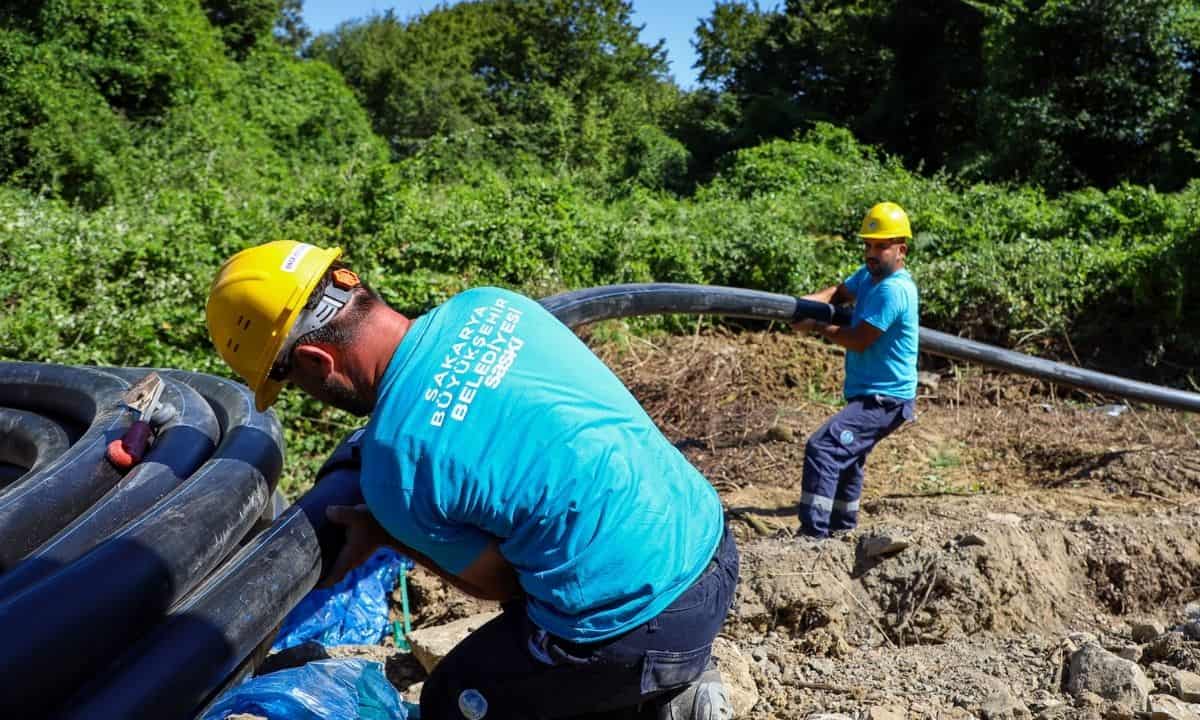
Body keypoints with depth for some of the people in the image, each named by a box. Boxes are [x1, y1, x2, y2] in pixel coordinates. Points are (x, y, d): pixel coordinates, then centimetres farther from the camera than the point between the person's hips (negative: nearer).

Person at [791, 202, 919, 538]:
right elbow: (840, 291, 10)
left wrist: (816, 326, -10)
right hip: (868, 394, 11)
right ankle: (841, 526, 45)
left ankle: (813, 533, -24)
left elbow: (859, 340, -22)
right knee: (847, 456, 26)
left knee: (822, 448, -24)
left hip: (884, 400, -11)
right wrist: (809, 301, -12)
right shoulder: (870, 273, 6)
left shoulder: (893, 289, -21)